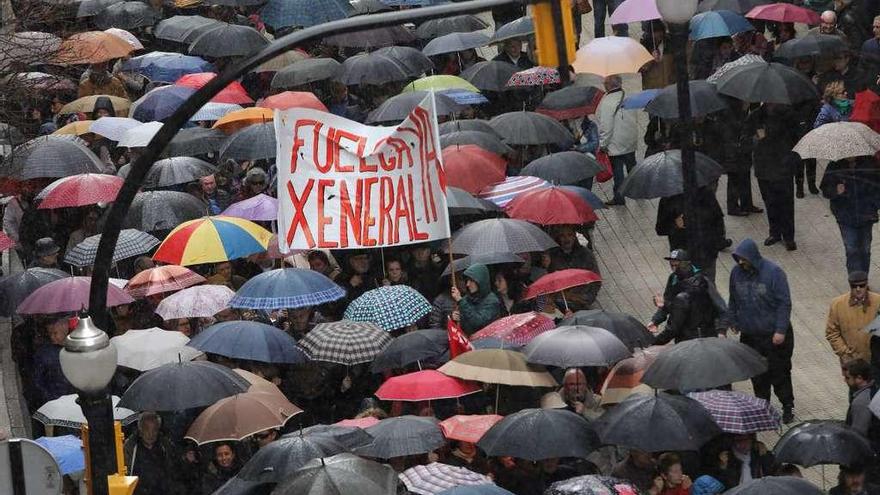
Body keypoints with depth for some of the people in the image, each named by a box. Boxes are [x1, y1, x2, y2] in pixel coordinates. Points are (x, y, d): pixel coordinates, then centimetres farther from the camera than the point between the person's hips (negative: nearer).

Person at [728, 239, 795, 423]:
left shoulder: (773, 272, -16)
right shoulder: (737, 272, -1)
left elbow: (784, 303, -13)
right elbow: (733, 302, 14)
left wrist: (780, 331, -16)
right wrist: (733, 322, 11)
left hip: (774, 335, -4)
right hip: (749, 334, 4)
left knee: (779, 373, 3)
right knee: (757, 374, 11)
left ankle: (788, 406, 17)